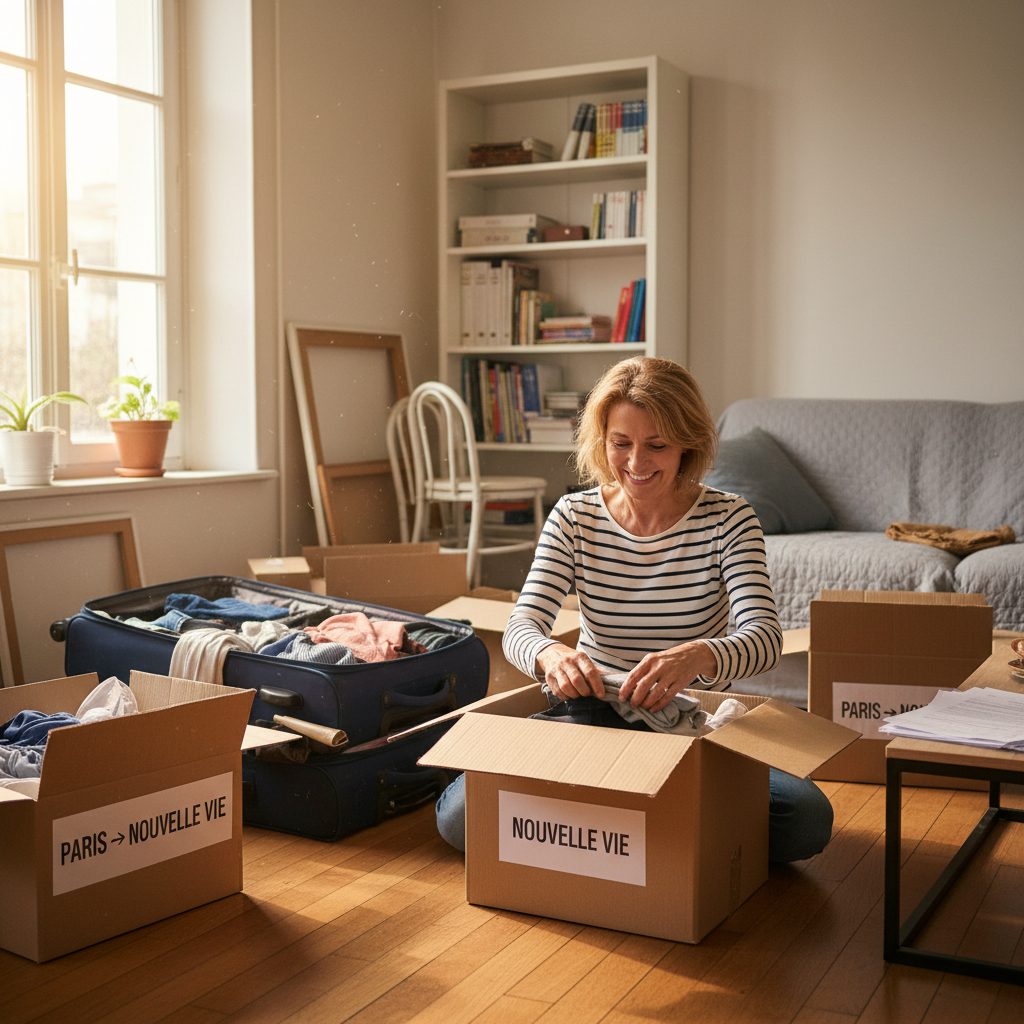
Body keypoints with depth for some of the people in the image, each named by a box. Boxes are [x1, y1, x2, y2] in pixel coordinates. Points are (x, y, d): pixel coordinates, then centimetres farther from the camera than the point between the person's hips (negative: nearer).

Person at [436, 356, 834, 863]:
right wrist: (550, 654, -38)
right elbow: (520, 628, -11)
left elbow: (764, 637, -20)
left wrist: (697, 657, -44)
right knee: (460, 815, -23)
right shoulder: (574, 518, -2)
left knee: (808, 818, -26)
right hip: (591, 715, 0)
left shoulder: (728, 518, -6)